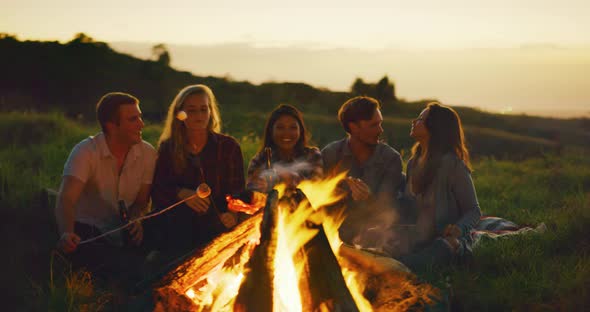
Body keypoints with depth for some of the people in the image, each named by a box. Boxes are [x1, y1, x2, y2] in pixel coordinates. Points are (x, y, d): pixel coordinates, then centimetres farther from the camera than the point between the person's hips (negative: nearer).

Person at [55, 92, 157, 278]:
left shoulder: (147, 153, 0)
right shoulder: (86, 152, -14)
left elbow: (141, 201, 7)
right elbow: (66, 199, -27)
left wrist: (135, 221, -17)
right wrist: (66, 233, -47)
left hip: (121, 236, 4)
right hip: (86, 230, -4)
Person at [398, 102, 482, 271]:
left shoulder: (453, 165, -12)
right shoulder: (414, 163, 11)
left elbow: (473, 211, -9)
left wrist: (458, 229, -29)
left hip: (447, 242, -7)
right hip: (419, 243, 7)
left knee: (402, 265, -30)